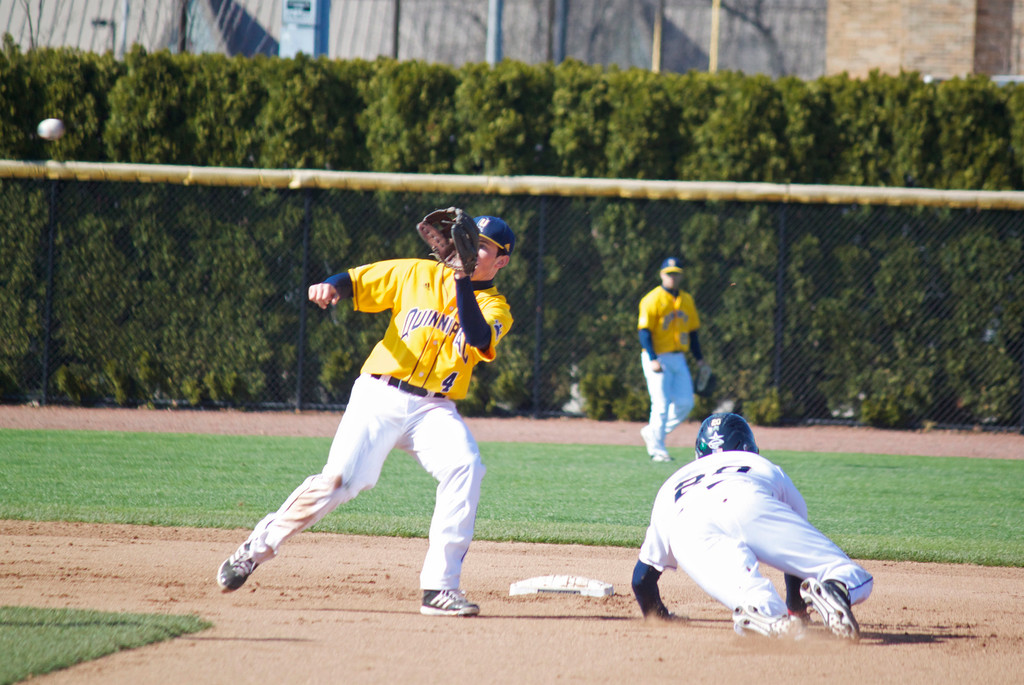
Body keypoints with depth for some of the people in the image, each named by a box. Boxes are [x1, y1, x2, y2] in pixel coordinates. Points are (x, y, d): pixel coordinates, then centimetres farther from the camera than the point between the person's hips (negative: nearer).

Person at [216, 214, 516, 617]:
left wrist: (463, 280, -22)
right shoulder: (417, 274, 10)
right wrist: (331, 286, -14)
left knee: (465, 467, -27)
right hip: (380, 395, -1)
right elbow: (357, 282, 8)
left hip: (434, 409, 1)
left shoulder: (495, 309, 6)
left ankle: (439, 587, -23)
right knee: (338, 481, -17)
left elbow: (477, 337, -15)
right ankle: (258, 546, 3)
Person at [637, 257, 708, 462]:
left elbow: (691, 331, 18)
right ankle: (656, 448, 0)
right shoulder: (652, 299, -9)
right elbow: (644, 331, -13)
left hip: (679, 359, 7)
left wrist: (699, 358, 12)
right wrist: (653, 359, -23)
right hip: (658, 358, -7)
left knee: (685, 403, 1)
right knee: (661, 404, -9)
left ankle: (652, 432, 19)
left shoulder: (687, 300, 12)